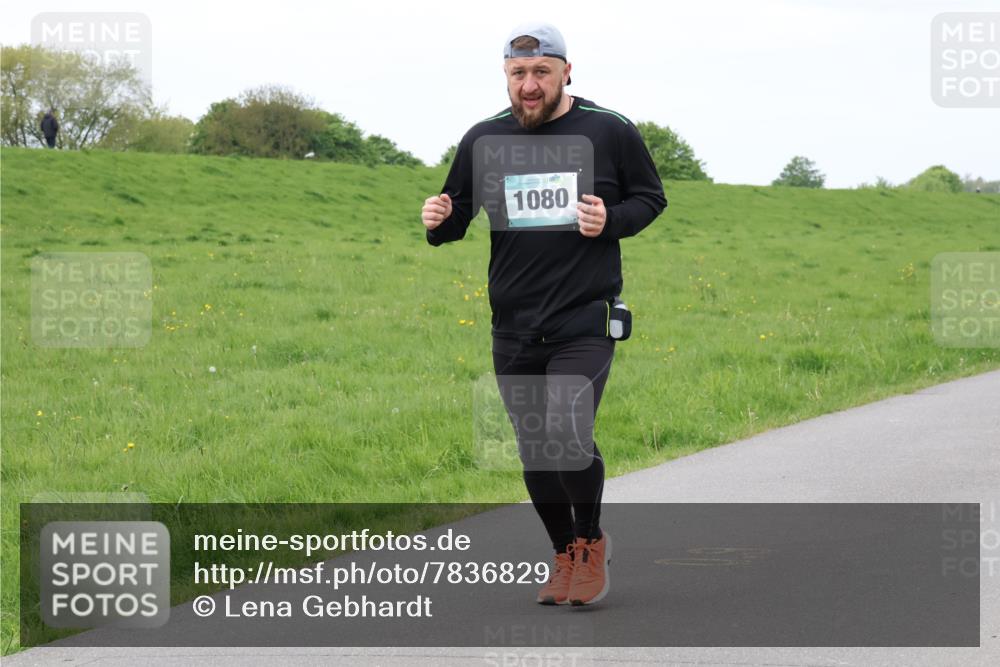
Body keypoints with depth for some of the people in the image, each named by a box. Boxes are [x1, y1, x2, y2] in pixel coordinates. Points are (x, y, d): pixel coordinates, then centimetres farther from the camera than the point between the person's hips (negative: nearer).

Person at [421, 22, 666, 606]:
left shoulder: (610, 131, -2)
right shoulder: (483, 140, 5)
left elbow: (650, 198, 8)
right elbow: (459, 217, 14)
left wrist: (610, 222, -12)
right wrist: (439, 222, -10)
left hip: (585, 321, -4)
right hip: (513, 328, 4)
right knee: (535, 451, 8)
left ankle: (591, 541, 5)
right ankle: (566, 557, 28)